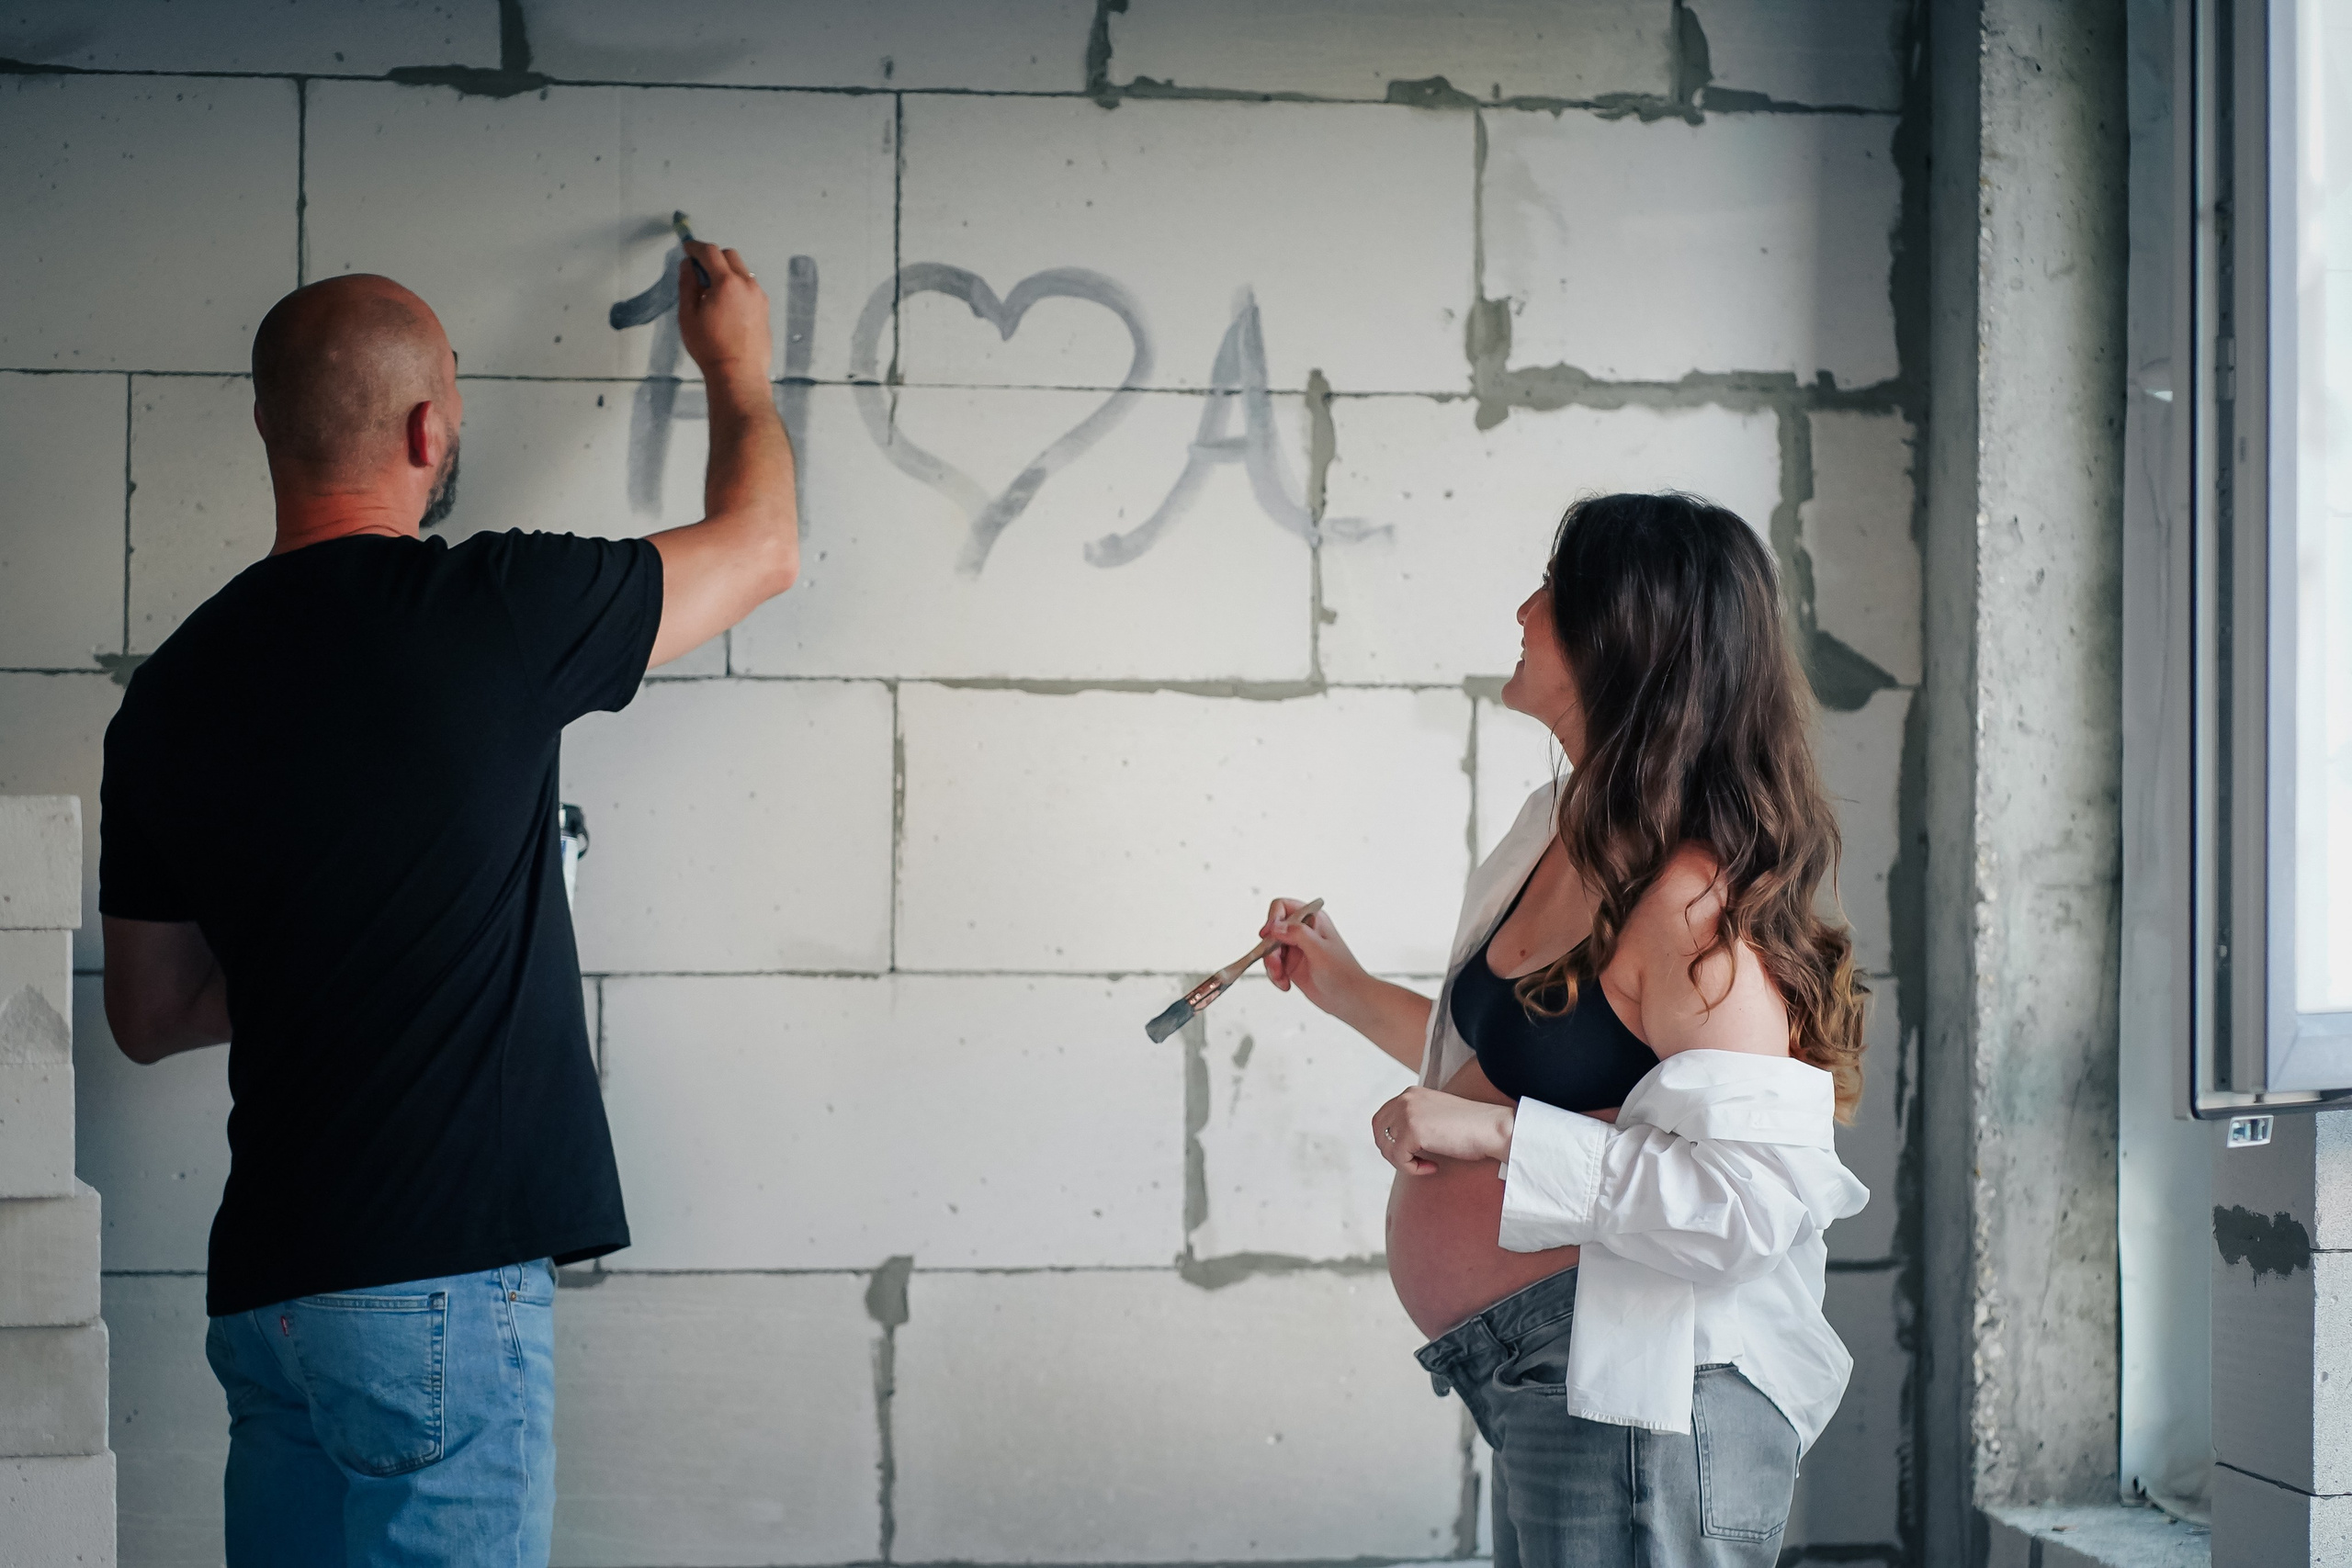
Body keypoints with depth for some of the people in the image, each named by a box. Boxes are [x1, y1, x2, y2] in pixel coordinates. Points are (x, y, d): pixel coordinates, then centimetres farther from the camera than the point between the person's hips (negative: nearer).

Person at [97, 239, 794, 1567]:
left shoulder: (170, 693, 7)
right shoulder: (488, 610, -10)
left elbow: (151, 1015, 17)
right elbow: (759, 548, 8)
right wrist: (739, 368, 26)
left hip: (266, 1283, 7)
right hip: (439, 1281, -7)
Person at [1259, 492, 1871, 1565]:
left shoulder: (1691, 896, -21)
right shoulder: (1566, 836, 10)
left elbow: (1753, 1196, -28)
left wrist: (1500, 1137, -26)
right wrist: (1350, 992, 28)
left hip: (1642, 1406, -10)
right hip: (1543, 1383, 10)